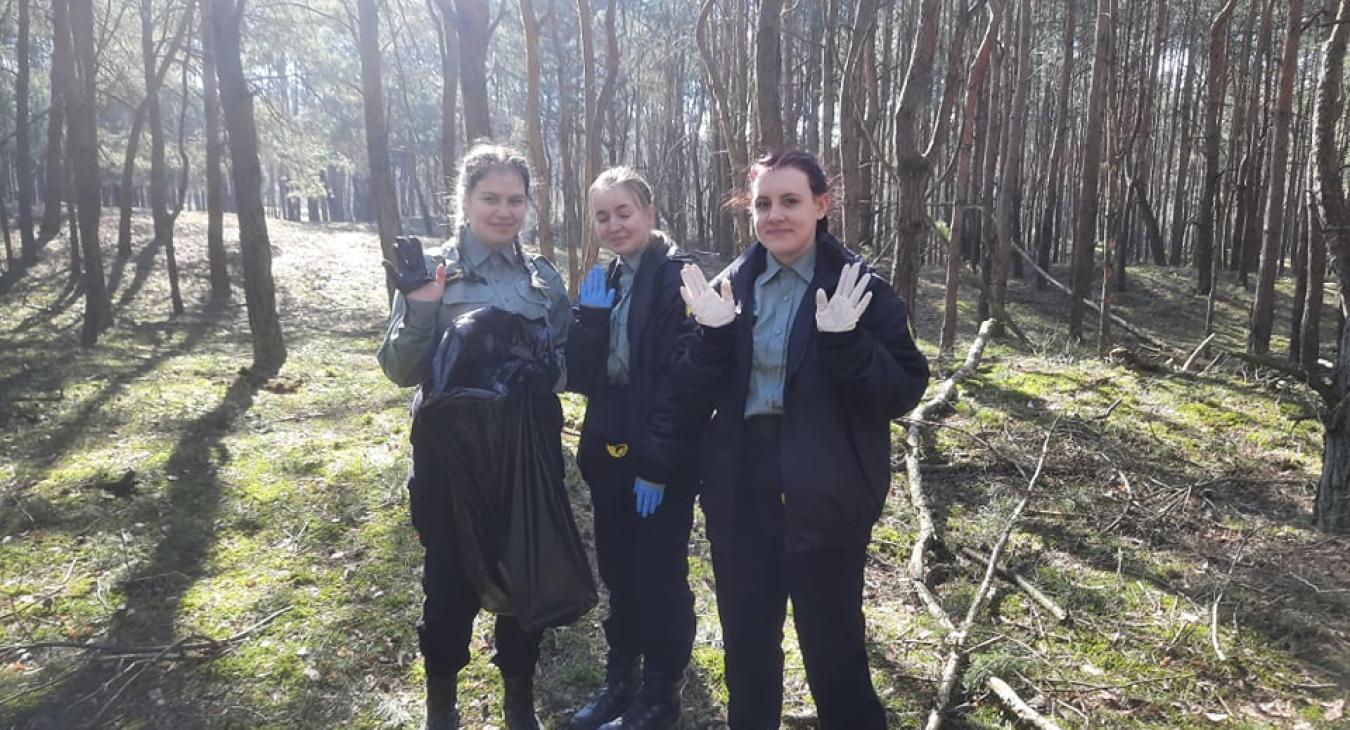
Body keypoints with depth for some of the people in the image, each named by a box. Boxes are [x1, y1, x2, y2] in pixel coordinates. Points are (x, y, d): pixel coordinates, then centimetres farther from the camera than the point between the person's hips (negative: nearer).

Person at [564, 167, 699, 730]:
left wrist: (656, 465, -19)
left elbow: (678, 380, -17)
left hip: (661, 461, -7)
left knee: (659, 578, 7)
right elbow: (580, 376, 2)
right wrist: (590, 315, -13)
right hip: (609, 451, 7)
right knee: (619, 573, 17)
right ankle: (620, 680, 35)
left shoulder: (675, 277, -12)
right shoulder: (604, 281, 9)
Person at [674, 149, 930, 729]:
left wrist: (845, 342, -26)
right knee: (745, 644, 18)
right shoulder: (733, 284, 4)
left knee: (832, 650, 8)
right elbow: (694, 396, 1)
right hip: (741, 493, 4)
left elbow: (903, 393, -12)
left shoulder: (859, 287, -7)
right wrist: (713, 333, -16)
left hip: (825, 499, -4)